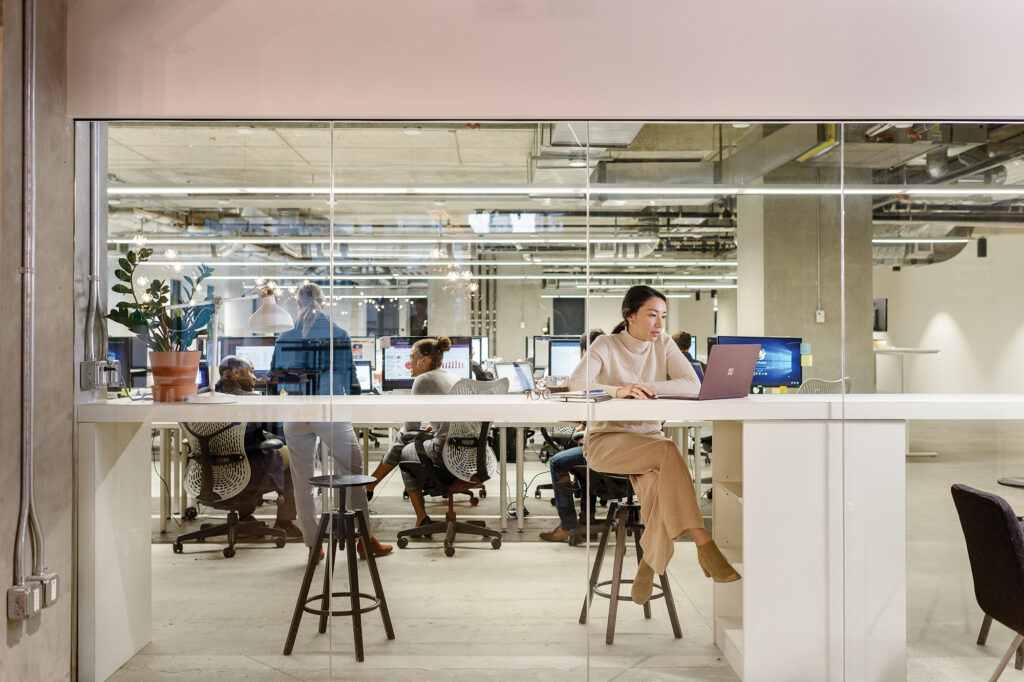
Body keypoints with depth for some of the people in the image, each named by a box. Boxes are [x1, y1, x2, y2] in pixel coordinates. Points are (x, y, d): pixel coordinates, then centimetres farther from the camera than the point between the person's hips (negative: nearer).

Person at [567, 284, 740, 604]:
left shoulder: (664, 344, 6)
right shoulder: (606, 345, -5)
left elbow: (693, 384, -8)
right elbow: (575, 383, -22)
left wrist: (643, 387, -20)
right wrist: (618, 390, -40)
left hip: (649, 437, 4)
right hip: (607, 440, -3)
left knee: (659, 480, -32)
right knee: (669, 451, -32)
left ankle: (649, 565, -15)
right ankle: (704, 546, -31)